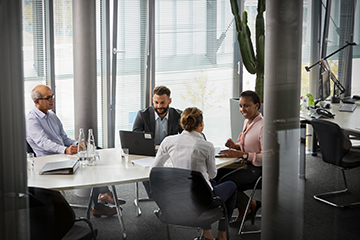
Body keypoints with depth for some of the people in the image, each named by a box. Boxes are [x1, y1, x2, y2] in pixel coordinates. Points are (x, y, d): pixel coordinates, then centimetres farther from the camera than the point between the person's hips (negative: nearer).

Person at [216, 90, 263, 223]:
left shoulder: (263, 126, -21)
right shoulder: (247, 121, 9)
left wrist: (240, 154, -30)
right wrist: (235, 146, 0)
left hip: (258, 168, -9)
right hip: (245, 164, 9)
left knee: (224, 182, -21)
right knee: (215, 175, -4)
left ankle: (252, 205, 4)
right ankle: (242, 210, 7)